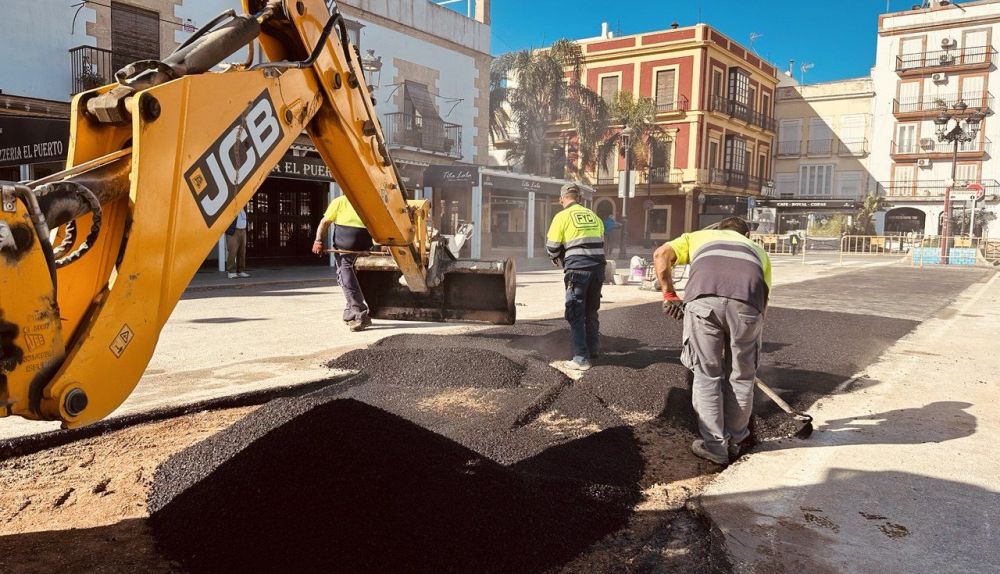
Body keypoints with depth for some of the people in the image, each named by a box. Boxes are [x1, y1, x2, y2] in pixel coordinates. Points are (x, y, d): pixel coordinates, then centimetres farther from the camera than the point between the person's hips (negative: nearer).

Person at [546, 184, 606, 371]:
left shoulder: (562, 216, -1)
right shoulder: (593, 216, 15)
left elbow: (552, 247, -1)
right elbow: (600, 242, 18)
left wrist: (559, 259, 18)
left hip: (577, 269, -5)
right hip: (598, 269, 6)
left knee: (576, 315, 1)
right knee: (591, 312, 20)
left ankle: (581, 359, -1)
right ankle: (593, 351, 31)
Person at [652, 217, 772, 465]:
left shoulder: (700, 236, 37)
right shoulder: (758, 250, 39)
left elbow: (661, 255, 18)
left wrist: (669, 295, 23)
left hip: (703, 298, -1)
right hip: (746, 302, 1)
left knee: (707, 375, 13)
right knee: (741, 376, 18)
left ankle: (714, 445, 20)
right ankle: (735, 441, 32)